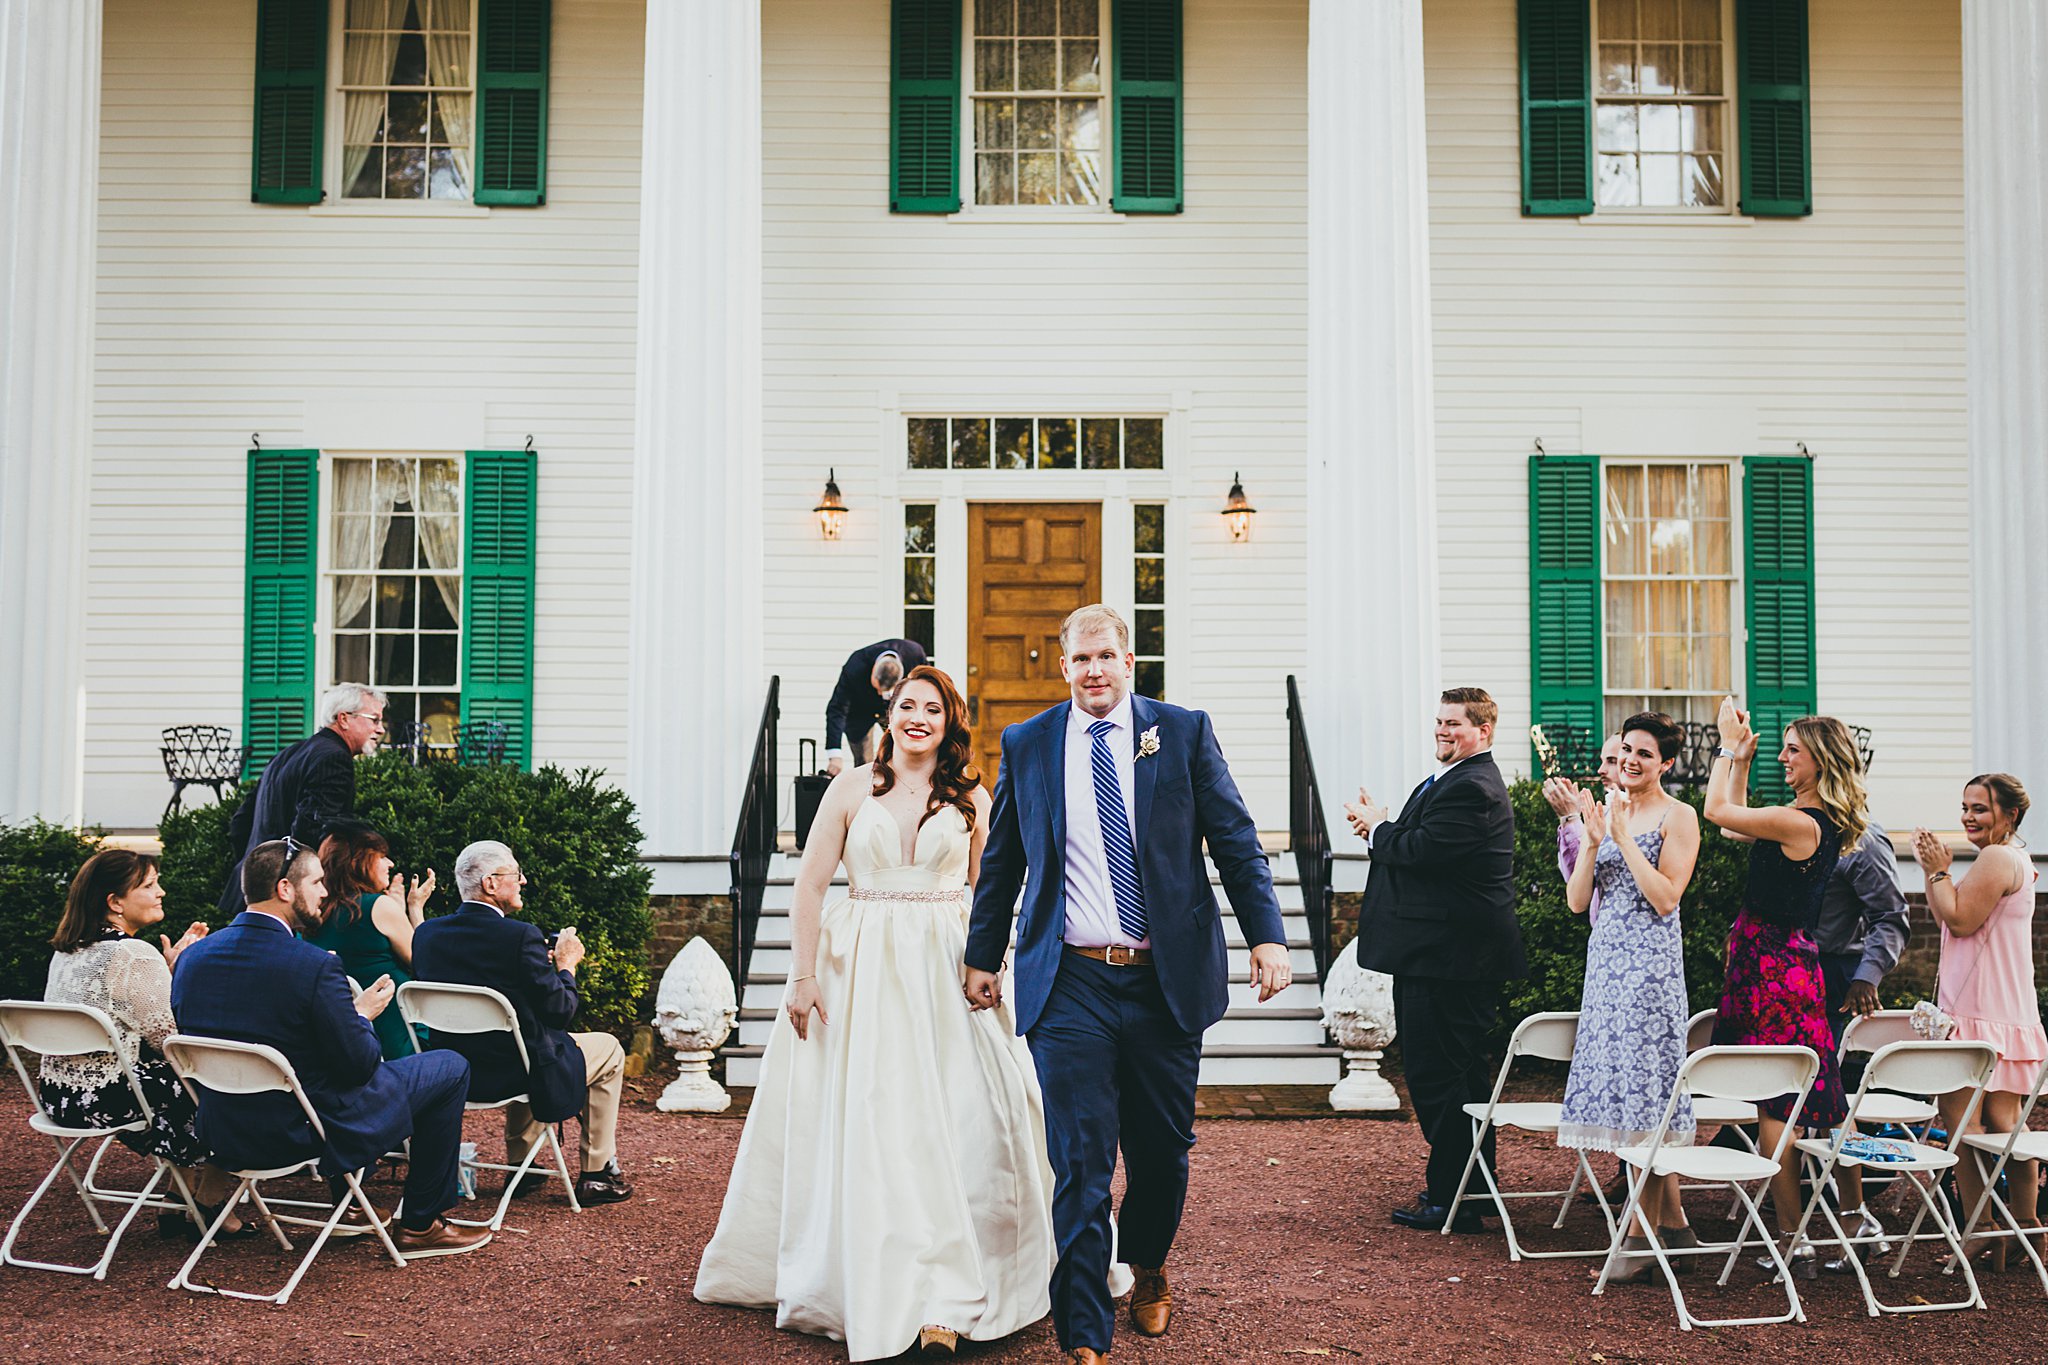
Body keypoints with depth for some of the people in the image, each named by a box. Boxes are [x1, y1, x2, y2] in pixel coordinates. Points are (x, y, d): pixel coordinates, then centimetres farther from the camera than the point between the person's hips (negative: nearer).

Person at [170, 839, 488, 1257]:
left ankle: (348, 1206, 38)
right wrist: (363, 1014, 2)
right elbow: (359, 1064, -19)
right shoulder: (314, 966, -24)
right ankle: (420, 1226, 16)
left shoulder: (191, 957, -3)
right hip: (303, 1135, -7)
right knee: (449, 1068, 9)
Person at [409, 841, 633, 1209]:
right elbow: (559, 1011, -16)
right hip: (513, 1074, -7)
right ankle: (595, 1175, 21)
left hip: (453, 1075, 7)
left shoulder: (426, 933, -1)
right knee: (609, 1050, 18)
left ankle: (520, 1166, 38)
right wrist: (566, 965, 3)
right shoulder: (520, 936, -21)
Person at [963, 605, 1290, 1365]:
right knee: (1079, 1165, -4)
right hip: (1070, 987, -1)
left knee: (1163, 1149, 13)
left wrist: (1267, 937, -6)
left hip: (1166, 982, 1)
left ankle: (1147, 1270, 42)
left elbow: (1235, 840, 2)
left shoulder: (1183, 733, 4)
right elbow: (1000, 862, 14)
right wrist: (983, 956, 14)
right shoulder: (1026, 745, 6)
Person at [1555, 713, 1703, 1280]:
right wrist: (1593, 841, -6)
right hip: (1606, 959, 7)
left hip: (1650, 963, -7)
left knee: (1643, 1087, -8)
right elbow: (1577, 900, 7)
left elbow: (1665, 898, -15)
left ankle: (1643, 1236, -2)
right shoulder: (1607, 811, 14)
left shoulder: (1678, 817, -4)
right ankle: (1673, 1222, 19)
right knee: (1619, 1082, 8)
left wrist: (1623, 838, -15)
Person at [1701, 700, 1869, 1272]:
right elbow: (1739, 822, 22)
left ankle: (1793, 1239, -1)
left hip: (1771, 966, -9)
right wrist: (1741, 758, 17)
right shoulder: (1826, 823, 10)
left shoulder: (1799, 823, -20)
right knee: (1801, 1099, 16)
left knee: (1775, 1102, -5)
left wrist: (1729, 747, 0)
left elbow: (1719, 812, -11)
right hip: (1796, 962, 9)